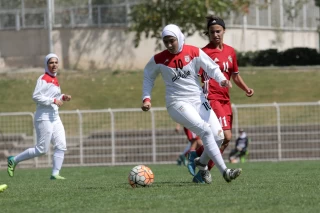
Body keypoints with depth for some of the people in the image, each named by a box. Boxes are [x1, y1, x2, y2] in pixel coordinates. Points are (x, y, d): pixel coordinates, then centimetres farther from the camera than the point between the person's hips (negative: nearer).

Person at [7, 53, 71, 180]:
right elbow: (36, 96, -21)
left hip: (55, 117, 9)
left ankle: (55, 173, 0)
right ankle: (14, 160, 7)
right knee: (42, 149, -6)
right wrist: (54, 100, -23)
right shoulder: (43, 79, -11)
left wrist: (62, 98, 7)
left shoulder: (55, 80, 15)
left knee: (61, 146, -2)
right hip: (44, 118, -9)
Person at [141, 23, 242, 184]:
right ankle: (224, 172, -24)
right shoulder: (158, 60, -4)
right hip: (177, 103, -4)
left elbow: (212, 68, 3)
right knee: (206, 131, -24)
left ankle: (202, 163, 24)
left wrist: (222, 79, -16)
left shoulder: (194, 52, -1)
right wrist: (146, 98, 3)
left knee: (218, 136, -5)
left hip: (199, 100, 4)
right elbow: (148, 77, 12)